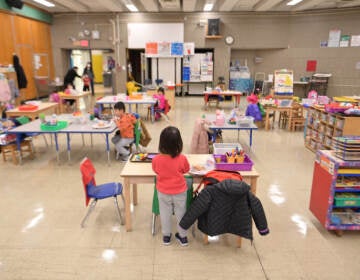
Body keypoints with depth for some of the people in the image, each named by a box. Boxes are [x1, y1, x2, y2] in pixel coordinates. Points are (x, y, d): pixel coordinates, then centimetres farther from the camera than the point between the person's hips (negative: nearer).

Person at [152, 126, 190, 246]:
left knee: (165, 213, 20)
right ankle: (183, 236, 34)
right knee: (181, 213, 19)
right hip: (180, 191, 0)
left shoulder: (156, 159, -21)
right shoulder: (182, 158, -24)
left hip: (163, 192, 1)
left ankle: (166, 236, 35)